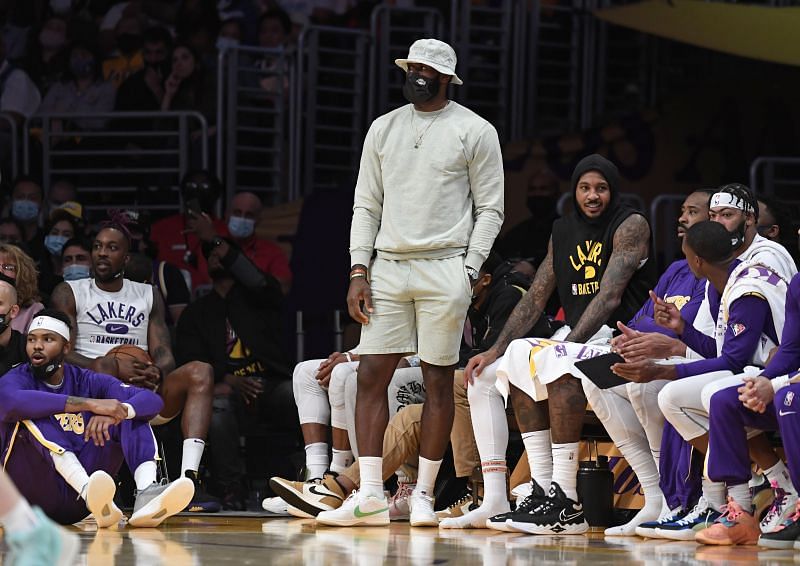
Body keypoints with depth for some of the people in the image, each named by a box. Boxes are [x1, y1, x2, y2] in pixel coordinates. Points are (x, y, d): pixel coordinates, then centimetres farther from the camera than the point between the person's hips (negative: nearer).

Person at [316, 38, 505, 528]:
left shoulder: (475, 131, 1)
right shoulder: (384, 129, 13)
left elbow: (490, 209, 1)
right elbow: (366, 205, 13)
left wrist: (469, 272, -8)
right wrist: (358, 271, 3)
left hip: (444, 267, -4)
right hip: (387, 266, 4)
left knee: (439, 381, -1)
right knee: (371, 376, -3)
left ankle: (424, 494, 6)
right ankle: (371, 496, -3)